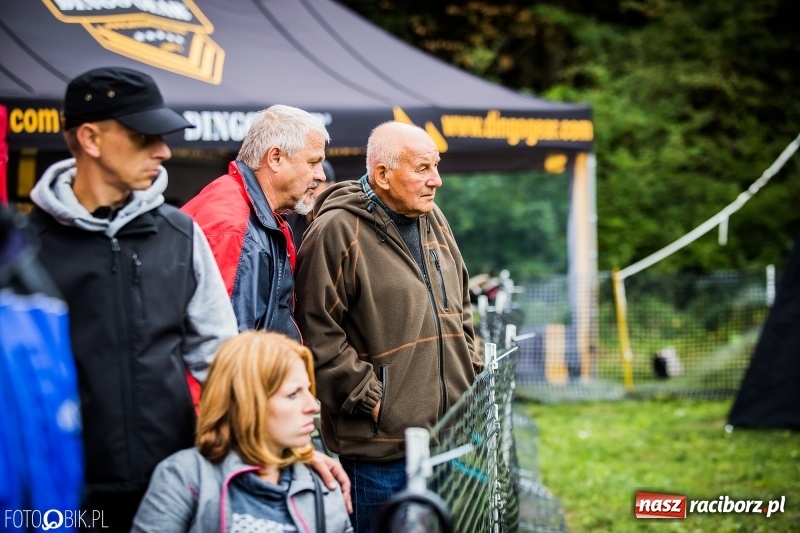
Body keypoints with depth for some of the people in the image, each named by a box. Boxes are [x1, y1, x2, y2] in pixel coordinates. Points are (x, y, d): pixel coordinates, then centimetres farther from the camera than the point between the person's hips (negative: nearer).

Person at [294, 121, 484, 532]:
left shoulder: (433, 221, 12)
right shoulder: (337, 231, -12)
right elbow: (318, 335, -15)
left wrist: (472, 382, 13)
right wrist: (371, 401, -15)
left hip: (449, 434, 7)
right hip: (380, 443, -7)